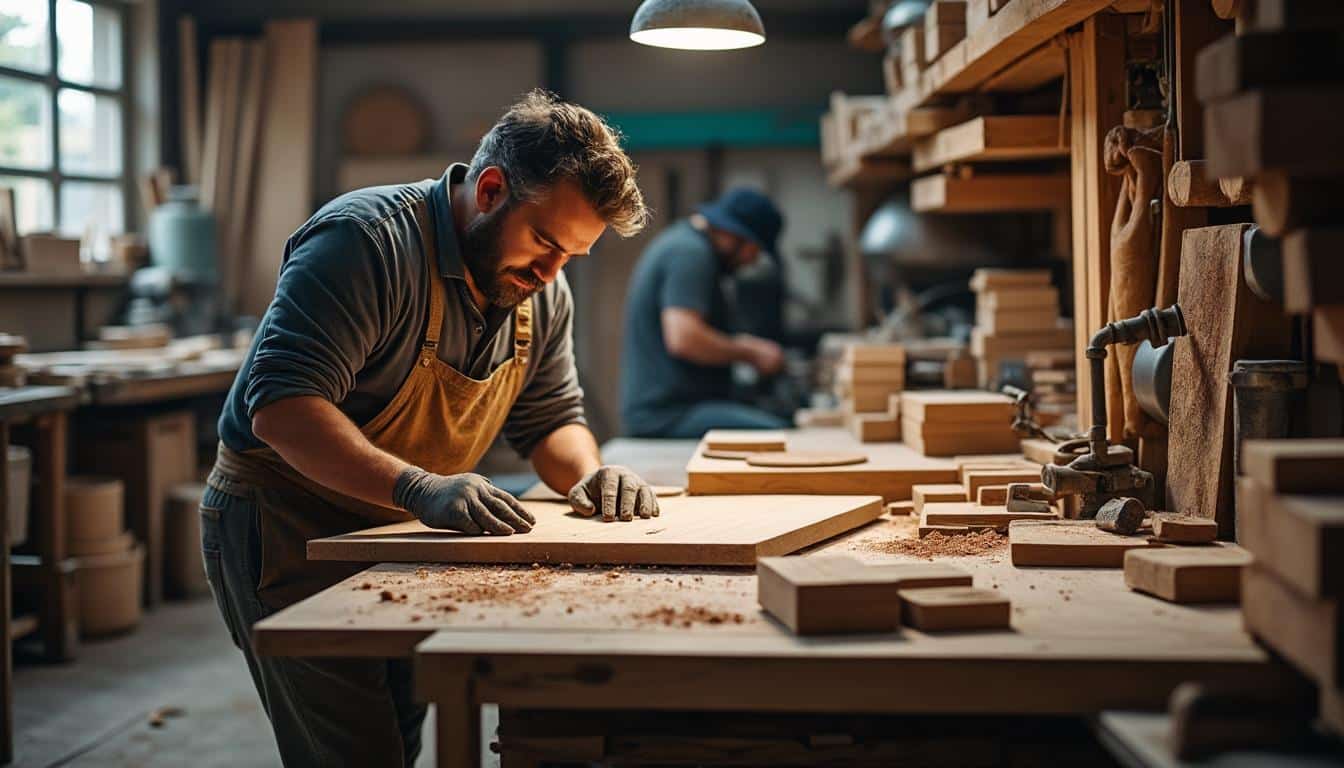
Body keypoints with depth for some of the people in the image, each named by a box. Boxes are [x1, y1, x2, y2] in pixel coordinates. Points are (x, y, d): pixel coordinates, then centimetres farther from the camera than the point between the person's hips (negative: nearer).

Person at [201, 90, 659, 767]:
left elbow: (552, 419, 10)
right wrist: (418, 487, -44)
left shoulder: (542, 293, 2)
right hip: (285, 533, -8)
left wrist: (590, 475, -13)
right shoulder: (367, 239, -25)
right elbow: (282, 405, -33)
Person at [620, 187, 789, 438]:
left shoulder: (681, 239, 20)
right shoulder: (691, 252, -14)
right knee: (778, 435, -25)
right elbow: (683, 338, -25)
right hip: (668, 415, -11)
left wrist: (739, 345, 19)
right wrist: (750, 354, -12)